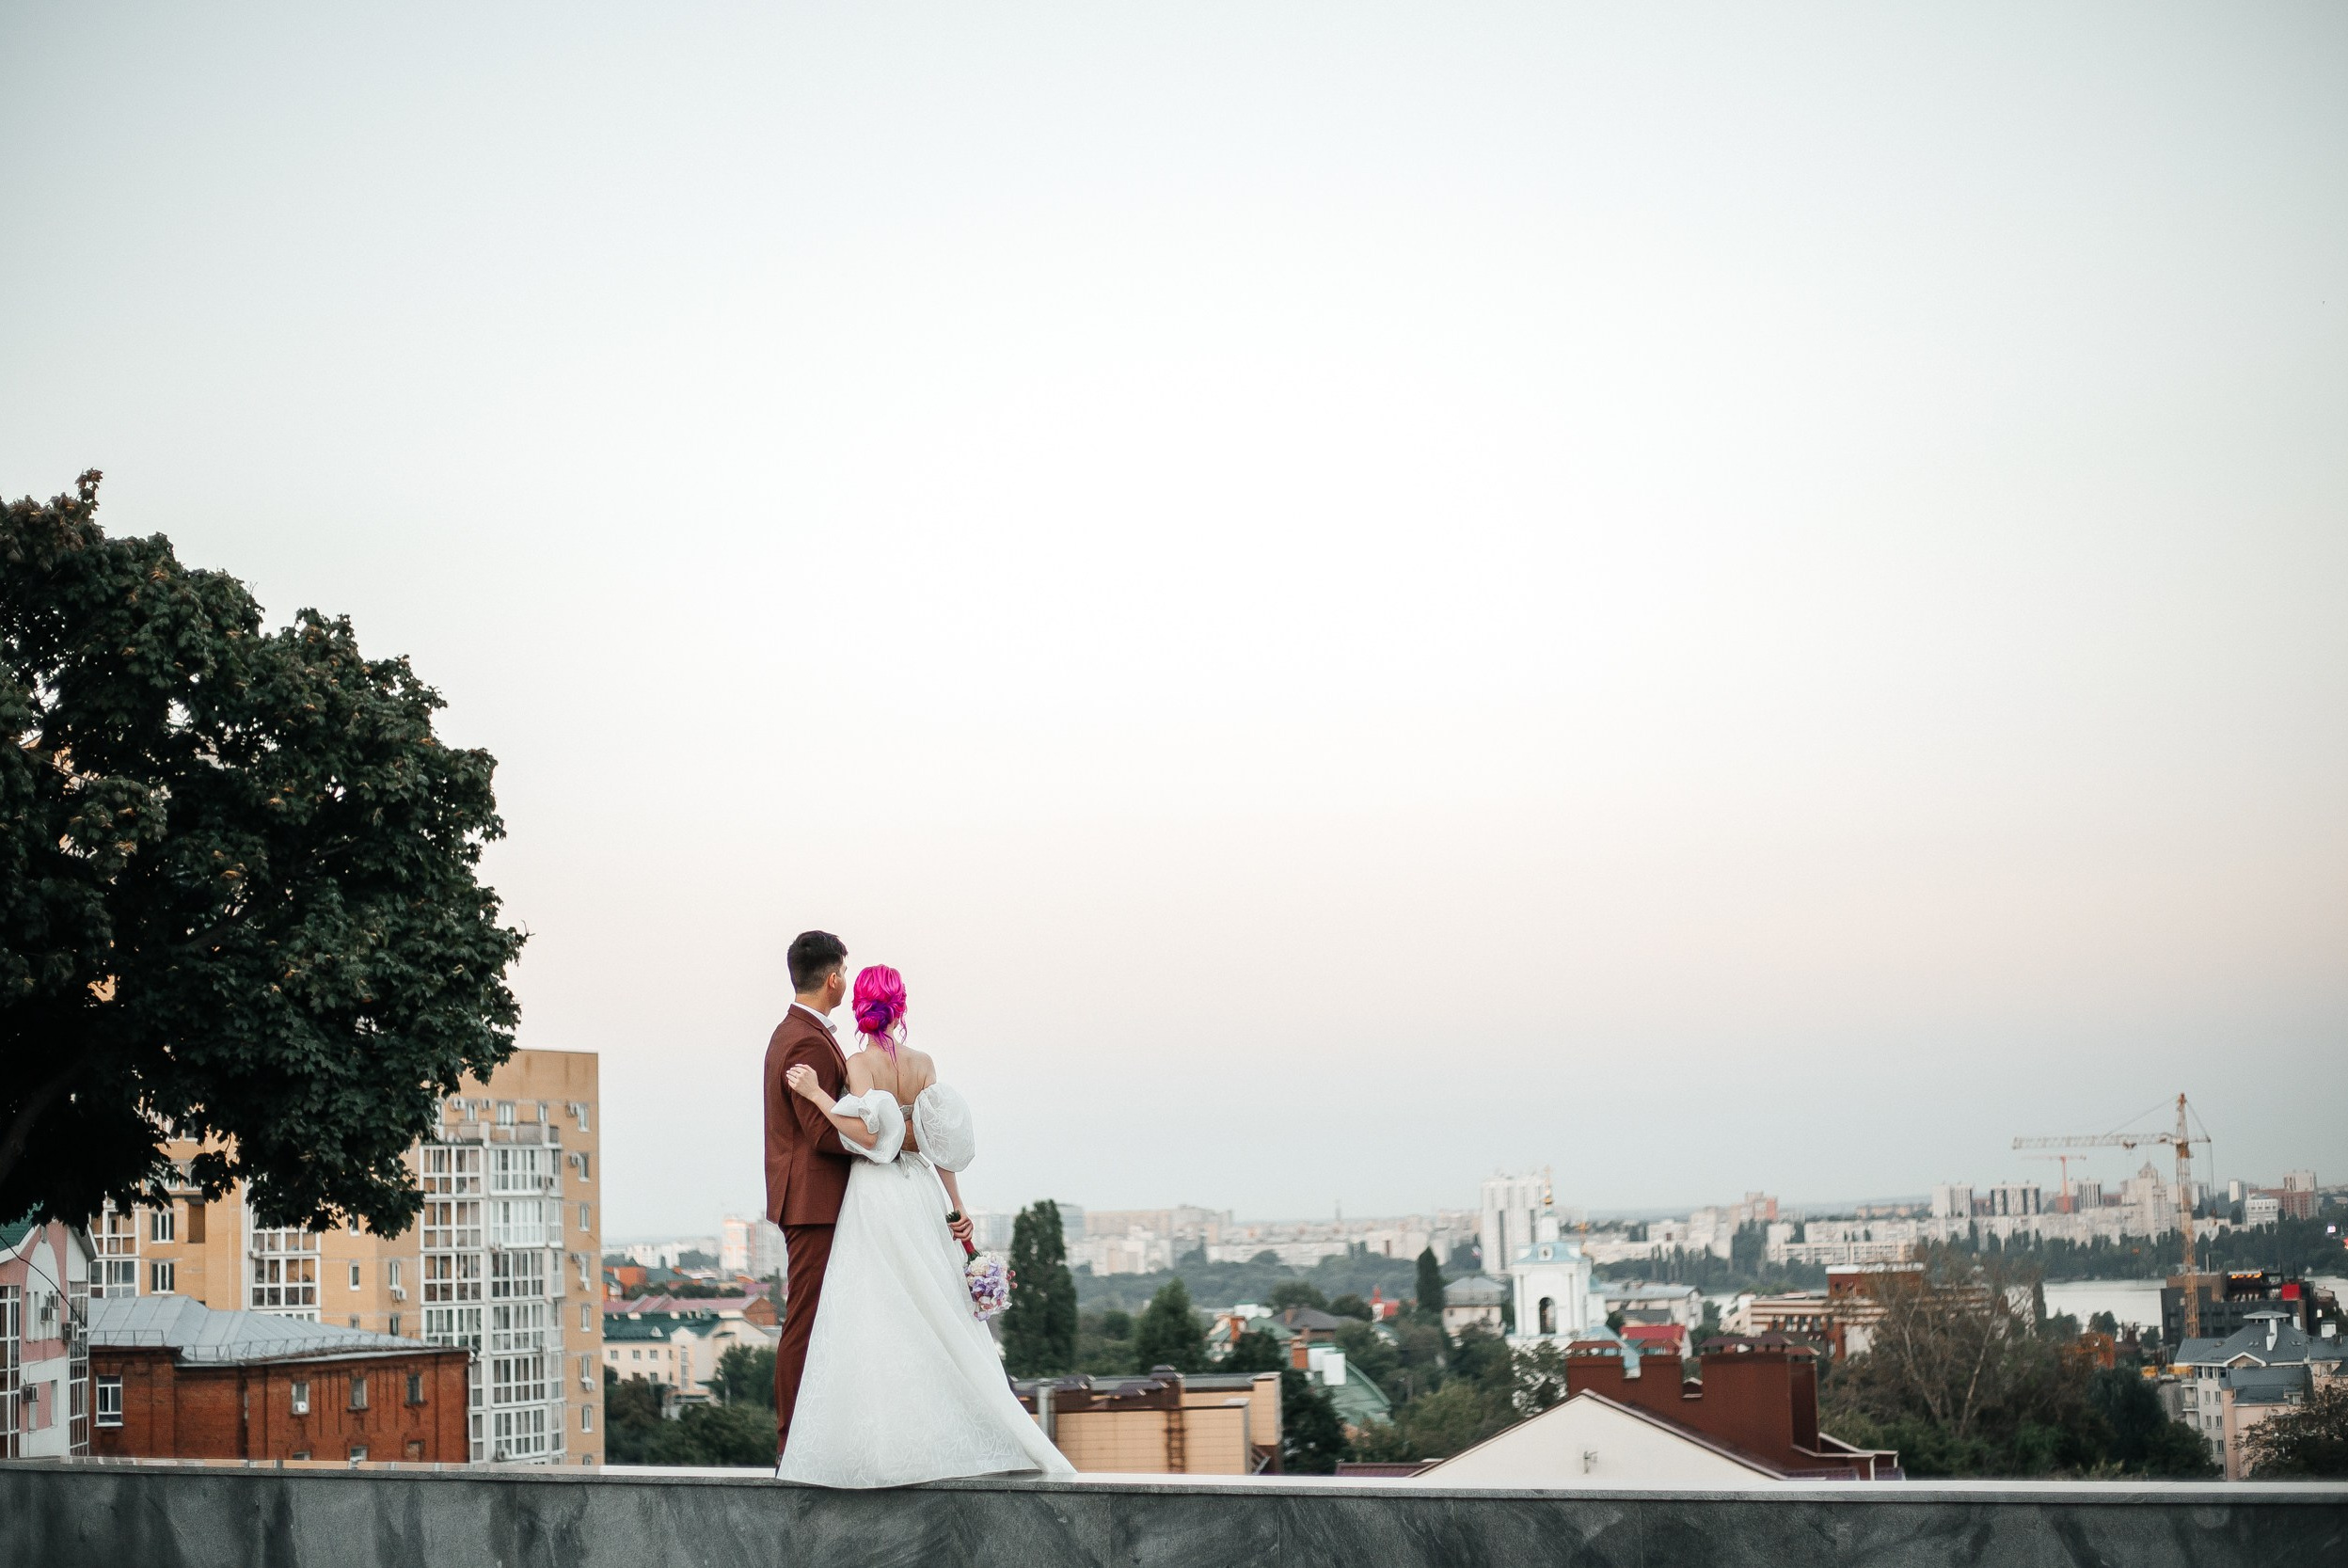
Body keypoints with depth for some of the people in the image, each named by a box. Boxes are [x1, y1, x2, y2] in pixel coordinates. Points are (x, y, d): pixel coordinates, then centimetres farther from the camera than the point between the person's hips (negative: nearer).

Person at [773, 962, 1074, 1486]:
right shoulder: (923, 1063, 5)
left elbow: (869, 1134, -19)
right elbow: (940, 1141, 2)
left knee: (876, 1319, -4)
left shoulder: (858, 1064, -8)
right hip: (921, 1192, 5)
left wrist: (816, 1095, -14)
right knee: (937, 1316, 10)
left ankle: (887, 1446, -9)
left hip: (875, 1198, -5)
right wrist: (956, 1208, 7)